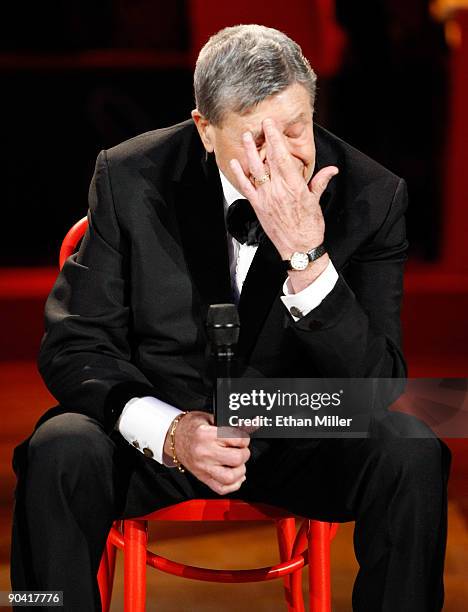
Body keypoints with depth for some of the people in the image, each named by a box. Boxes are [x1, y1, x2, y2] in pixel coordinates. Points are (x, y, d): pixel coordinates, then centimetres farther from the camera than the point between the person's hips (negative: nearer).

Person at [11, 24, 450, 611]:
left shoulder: (371, 195, -11)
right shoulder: (131, 179, -11)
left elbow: (375, 385, -16)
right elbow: (74, 345, -7)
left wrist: (307, 256, -31)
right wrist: (167, 431, -26)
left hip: (302, 434, 1)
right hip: (158, 422, 0)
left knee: (410, 452, -28)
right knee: (60, 452, -31)